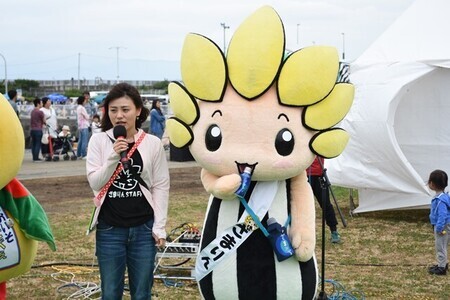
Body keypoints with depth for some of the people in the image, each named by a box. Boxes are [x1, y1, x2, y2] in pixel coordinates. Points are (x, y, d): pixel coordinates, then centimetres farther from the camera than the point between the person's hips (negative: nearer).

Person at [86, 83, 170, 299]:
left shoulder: (153, 143, -2)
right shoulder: (99, 140, -2)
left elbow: (161, 186, 2)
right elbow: (94, 183, -6)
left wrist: (160, 226, -2)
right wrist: (113, 157, -20)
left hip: (144, 228, 0)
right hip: (109, 229, 0)